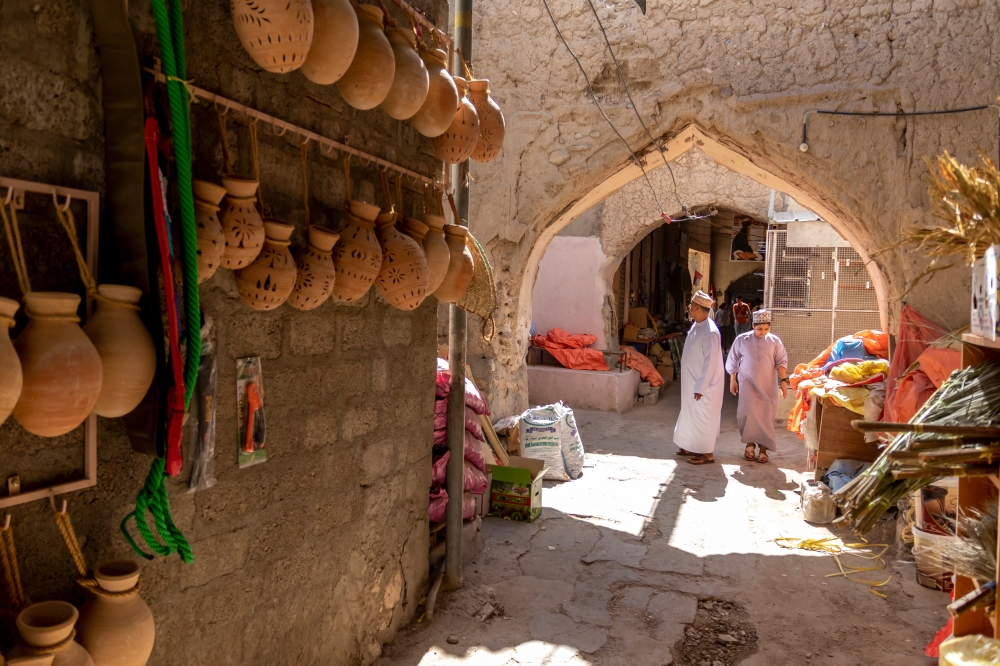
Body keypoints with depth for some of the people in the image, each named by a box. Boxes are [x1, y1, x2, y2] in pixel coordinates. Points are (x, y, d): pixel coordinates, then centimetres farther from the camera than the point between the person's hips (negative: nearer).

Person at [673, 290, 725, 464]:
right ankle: (692, 447, 31)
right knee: (691, 415, 18)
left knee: (703, 418, 1)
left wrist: (701, 387, -21)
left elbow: (710, 362, -24)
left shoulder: (710, 332, -24)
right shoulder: (696, 326, 5)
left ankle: (707, 453, 13)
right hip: (692, 381, 9)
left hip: (703, 384, -9)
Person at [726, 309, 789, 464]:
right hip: (747, 383, -1)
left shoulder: (775, 341, -2)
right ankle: (749, 443, 11)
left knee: (766, 415, 1)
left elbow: (781, 361, 0)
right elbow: (733, 361, 3)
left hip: (767, 385, 1)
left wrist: (783, 380, -10)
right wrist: (732, 381, 4)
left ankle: (763, 447, 12)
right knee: (748, 413, -8)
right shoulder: (742, 339, -4)